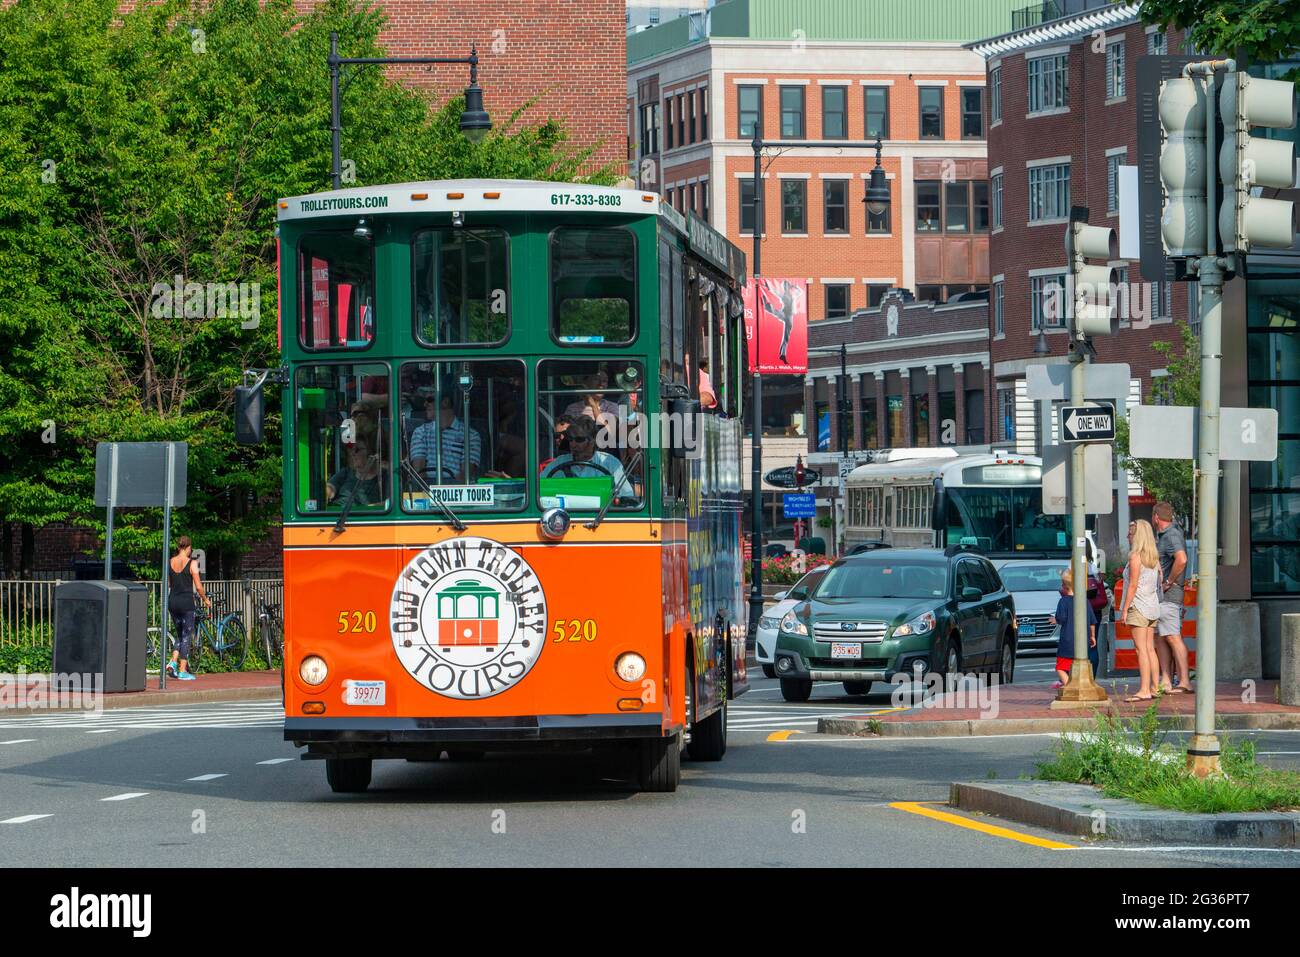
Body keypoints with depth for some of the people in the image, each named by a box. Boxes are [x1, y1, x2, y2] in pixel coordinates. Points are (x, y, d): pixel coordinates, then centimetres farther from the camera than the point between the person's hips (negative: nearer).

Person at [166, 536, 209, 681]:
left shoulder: (170, 562, 4)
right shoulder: (191, 563, -9)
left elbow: (167, 585, 10)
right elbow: (198, 587, -9)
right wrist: (206, 600, 7)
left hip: (172, 602, 5)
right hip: (186, 602, -5)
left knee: (180, 635, 19)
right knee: (186, 636, 3)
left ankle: (173, 662, 0)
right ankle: (183, 671, 2)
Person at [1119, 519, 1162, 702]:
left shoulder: (1135, 557, -11)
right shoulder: (1154, 557, 12)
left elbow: (1133, 585, -14)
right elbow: (1158, 582, 11)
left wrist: (1125, 609, -12)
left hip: (1138, 606, -8)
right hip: (1153, 606, 8)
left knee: (1141, 649, -10)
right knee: (1150, 649, 12)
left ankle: (1144, 690, -14)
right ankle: (1154, 687, 13)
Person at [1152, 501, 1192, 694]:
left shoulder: (1172, 535, -14)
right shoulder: (1162, 536, 18)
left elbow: (1181, 559, -31)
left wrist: (1169, 582, -22)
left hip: (1168, 595, -11)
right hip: (1159, 596, 11)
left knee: (1173, 637, -12)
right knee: (1160, 638, 10)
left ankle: (1185, 681, -13)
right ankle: (1165, 681, 11)